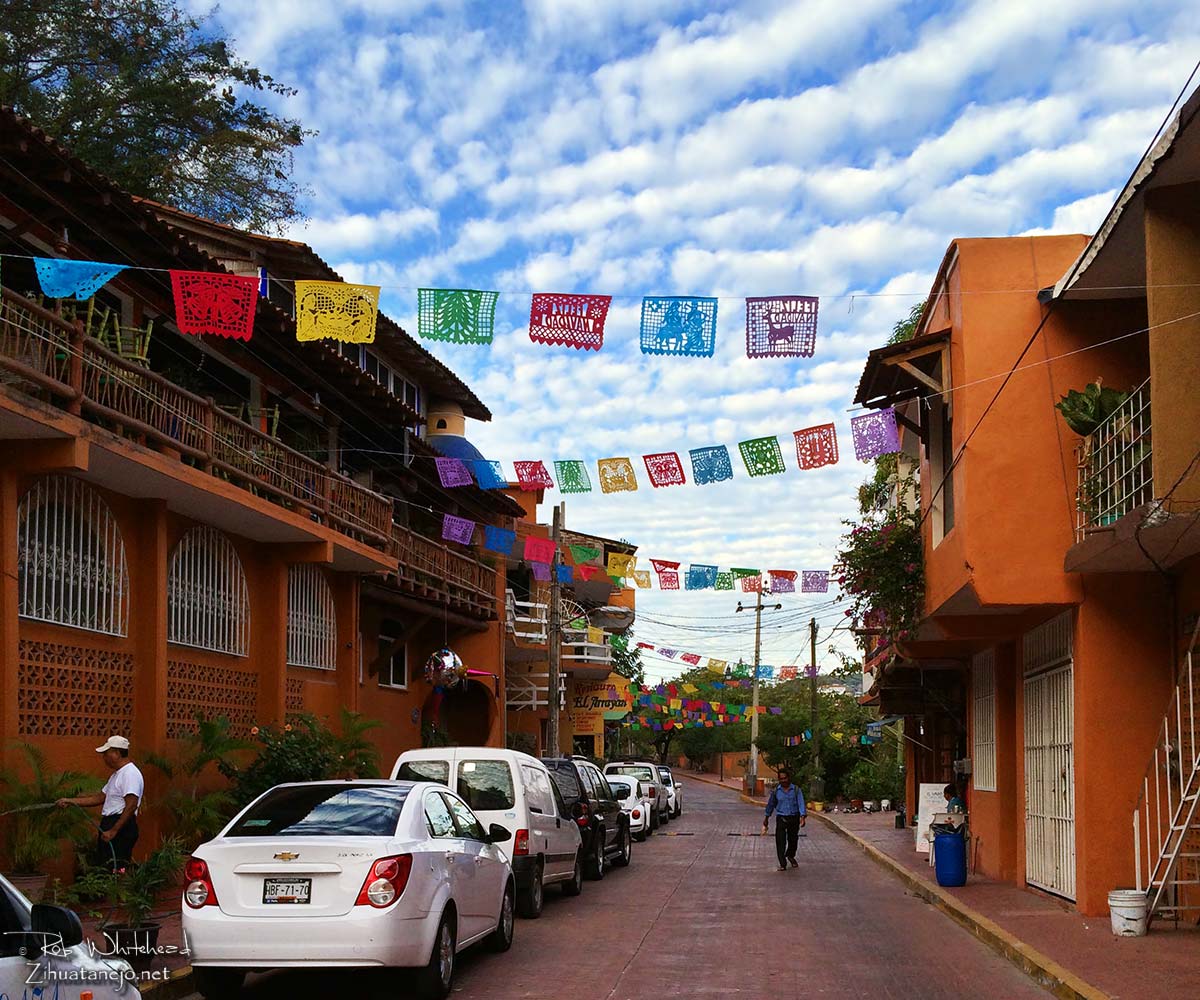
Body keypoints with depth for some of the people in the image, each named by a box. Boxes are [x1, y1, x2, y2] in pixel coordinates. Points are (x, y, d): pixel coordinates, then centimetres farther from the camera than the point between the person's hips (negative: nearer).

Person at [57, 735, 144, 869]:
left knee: (116, 870, -15)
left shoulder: (130, 773, -15)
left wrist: (114, 830, -25)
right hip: (109, 825, 11)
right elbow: (100, 798, 25)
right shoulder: (116, 774, 21)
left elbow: (131, 806, -23)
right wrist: (71, 801, 20)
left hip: (121, 828, -11)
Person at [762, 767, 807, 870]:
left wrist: (802, 816, -21)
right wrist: (766, 817, 20)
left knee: (793, 839, 13)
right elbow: (771, 804, 13)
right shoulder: (775, 791, 1)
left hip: (794, 818, 0)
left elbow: (801, 803, -8)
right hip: (781, 818, 0)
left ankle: (790, 856, 43)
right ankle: (782, 864, -6)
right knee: (780, 841, -10)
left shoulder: (796, 789, -2)